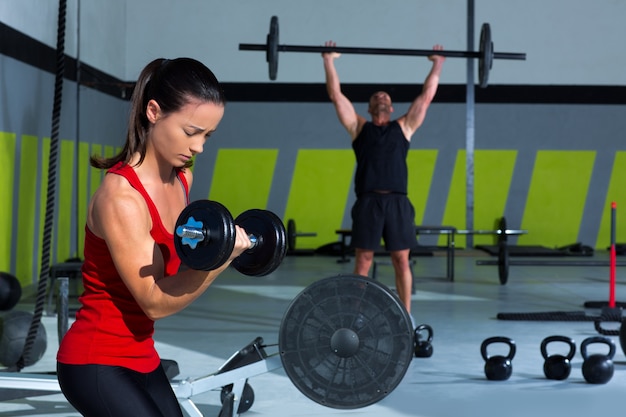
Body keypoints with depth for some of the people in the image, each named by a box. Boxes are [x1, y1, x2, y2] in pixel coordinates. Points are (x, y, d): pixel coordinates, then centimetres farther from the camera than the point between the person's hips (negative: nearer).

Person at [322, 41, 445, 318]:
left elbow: (426, 97, 18)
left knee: (401, 261, 4)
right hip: (367, 202, -1)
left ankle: (406, 314, 12)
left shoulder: (403, 127, 17)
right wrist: (329, 61, 12)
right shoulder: (359, 127, 14)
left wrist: (437, 65, 19)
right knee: (363, 261, 2)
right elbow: (336, 95, 12)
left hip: (398, 202, 1)